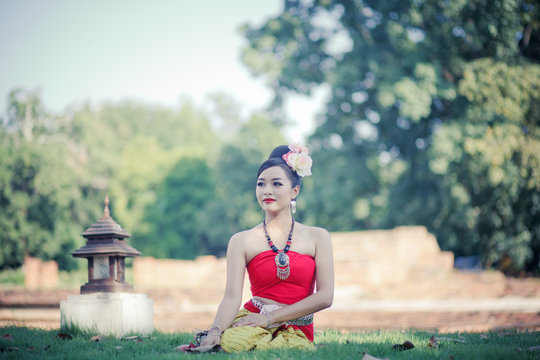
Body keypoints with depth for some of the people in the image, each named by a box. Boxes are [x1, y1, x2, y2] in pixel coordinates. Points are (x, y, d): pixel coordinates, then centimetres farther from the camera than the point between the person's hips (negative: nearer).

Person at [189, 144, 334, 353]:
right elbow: (232, 297, -5)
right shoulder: (242, 241, 5)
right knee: (230, 341, -37)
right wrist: (215, 330, -27)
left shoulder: (317, 237, 7)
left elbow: (325, 297, -1)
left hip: (297, 331, 0)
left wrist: (270, 317, -9)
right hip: (252, 323, 0)